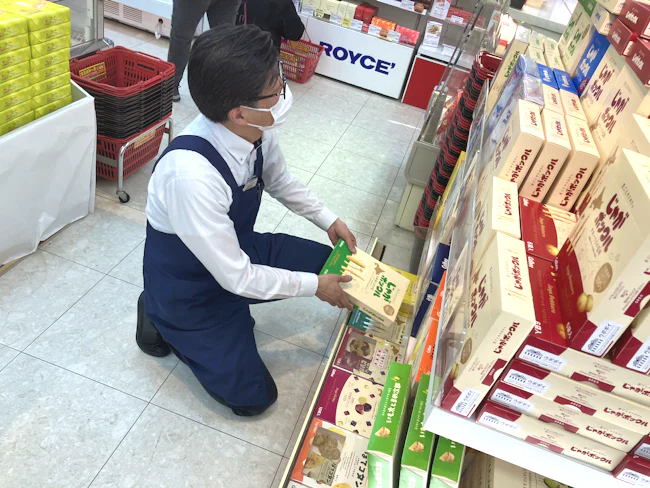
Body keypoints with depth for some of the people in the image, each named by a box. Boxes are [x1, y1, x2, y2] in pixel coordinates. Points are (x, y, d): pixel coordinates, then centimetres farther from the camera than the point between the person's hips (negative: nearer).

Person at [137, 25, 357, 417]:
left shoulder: (257, 129, -19)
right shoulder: (191, 173, -41)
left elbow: (280, 181, 5)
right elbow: (236, 277, -30)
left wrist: (330, 221, 3)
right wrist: (314, 286, -19)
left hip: (235, 250, 7)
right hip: (186, 290, -6)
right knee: (253, 396, 0)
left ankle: (229, 311, 12)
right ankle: (163, 321, 13)